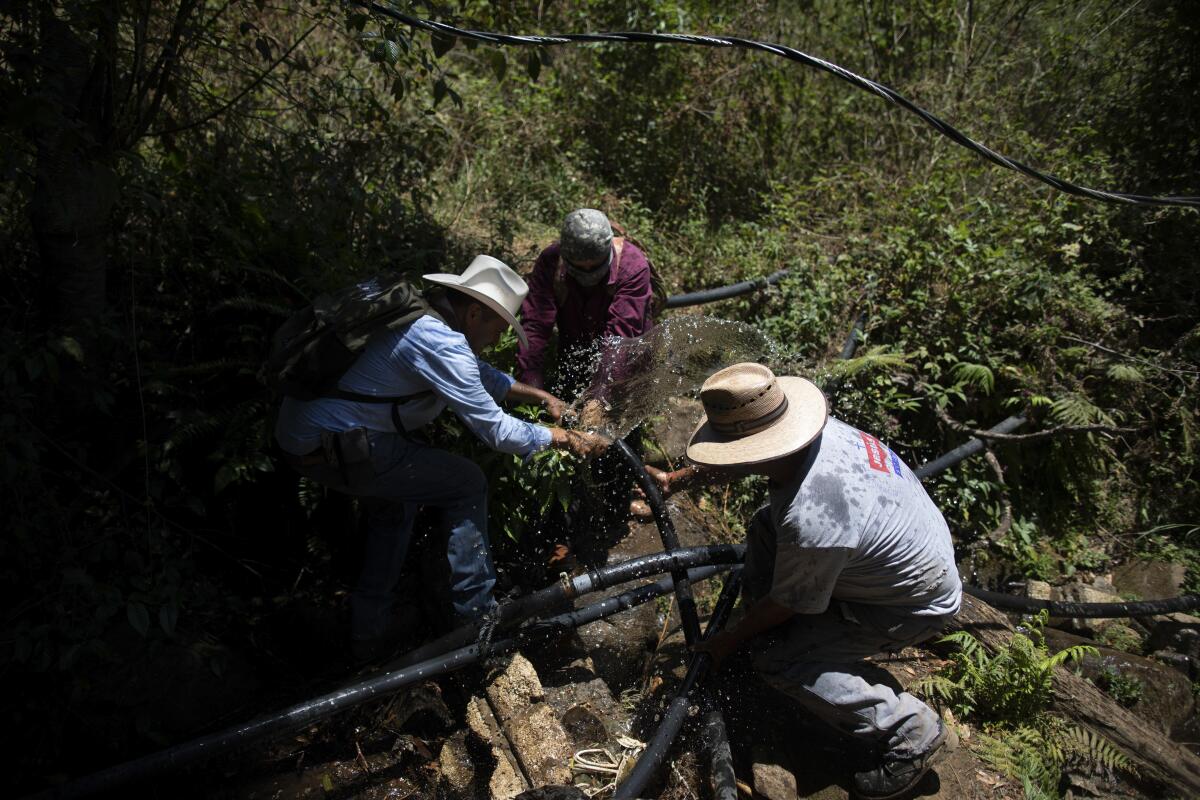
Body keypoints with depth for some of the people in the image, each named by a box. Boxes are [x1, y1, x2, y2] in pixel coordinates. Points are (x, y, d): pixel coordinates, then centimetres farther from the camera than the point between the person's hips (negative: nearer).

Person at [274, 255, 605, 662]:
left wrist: (540, 395, 23)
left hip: (300, 427, 10)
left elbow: (480, 374, 25)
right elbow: (495, 429, -18)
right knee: (467, 484, -1)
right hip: (332, 446, -10)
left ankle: (370, 628, 38)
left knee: (398, 498, 30)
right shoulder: (439, 343, -21)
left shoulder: (425, 317, 9)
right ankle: (476, 614, 12)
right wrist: (566, 439, -6)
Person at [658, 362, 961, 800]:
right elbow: (740, 456, 5)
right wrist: (678, 479, 13)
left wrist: (728, 641, -3)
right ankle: (760, 628, 19)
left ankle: (910, 734, 2)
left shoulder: (811, 523, -40)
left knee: (776, 657, -11)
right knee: (764, 526, 6)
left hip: (916, 603, -8)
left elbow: (787, 604, -20)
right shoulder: (811, 427, -18)